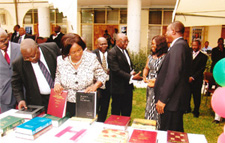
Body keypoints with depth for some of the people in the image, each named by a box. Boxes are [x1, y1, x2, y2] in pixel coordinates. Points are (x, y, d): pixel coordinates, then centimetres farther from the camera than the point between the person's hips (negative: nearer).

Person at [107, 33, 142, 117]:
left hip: (128, 86, 8)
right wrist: (132, 77, -26)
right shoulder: (112, 53, -16)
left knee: (127, 111, 18)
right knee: (116, 112, 8)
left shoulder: (125, 50, 12)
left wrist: (132, 71, -2)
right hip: (119, 88, -8)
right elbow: (117, 70, -23)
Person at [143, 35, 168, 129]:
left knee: (158, 108, -1)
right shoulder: (150, 56, 11)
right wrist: (144, 77, 0)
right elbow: (146, 68, 18)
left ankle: (159, 128, 16)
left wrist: (157, 80, -22)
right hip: (150, 86, 7)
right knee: (149, 106, 16)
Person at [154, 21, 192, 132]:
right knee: (177, 132, 21)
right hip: (177, 101, 10)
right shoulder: (181, 45, 14)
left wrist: (162, 99, -21)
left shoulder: (178, 46, -17)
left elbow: (173, 75, -24)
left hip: (172, 101, -10)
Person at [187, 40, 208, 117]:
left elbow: (202, 69, -5)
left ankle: (196, 111, 20)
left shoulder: (203, 57, 0)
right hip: (187, 79, 3)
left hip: (197, 80, -3)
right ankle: (187, 108, 24)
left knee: (196, 96, 5)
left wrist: (193, 77, -13)